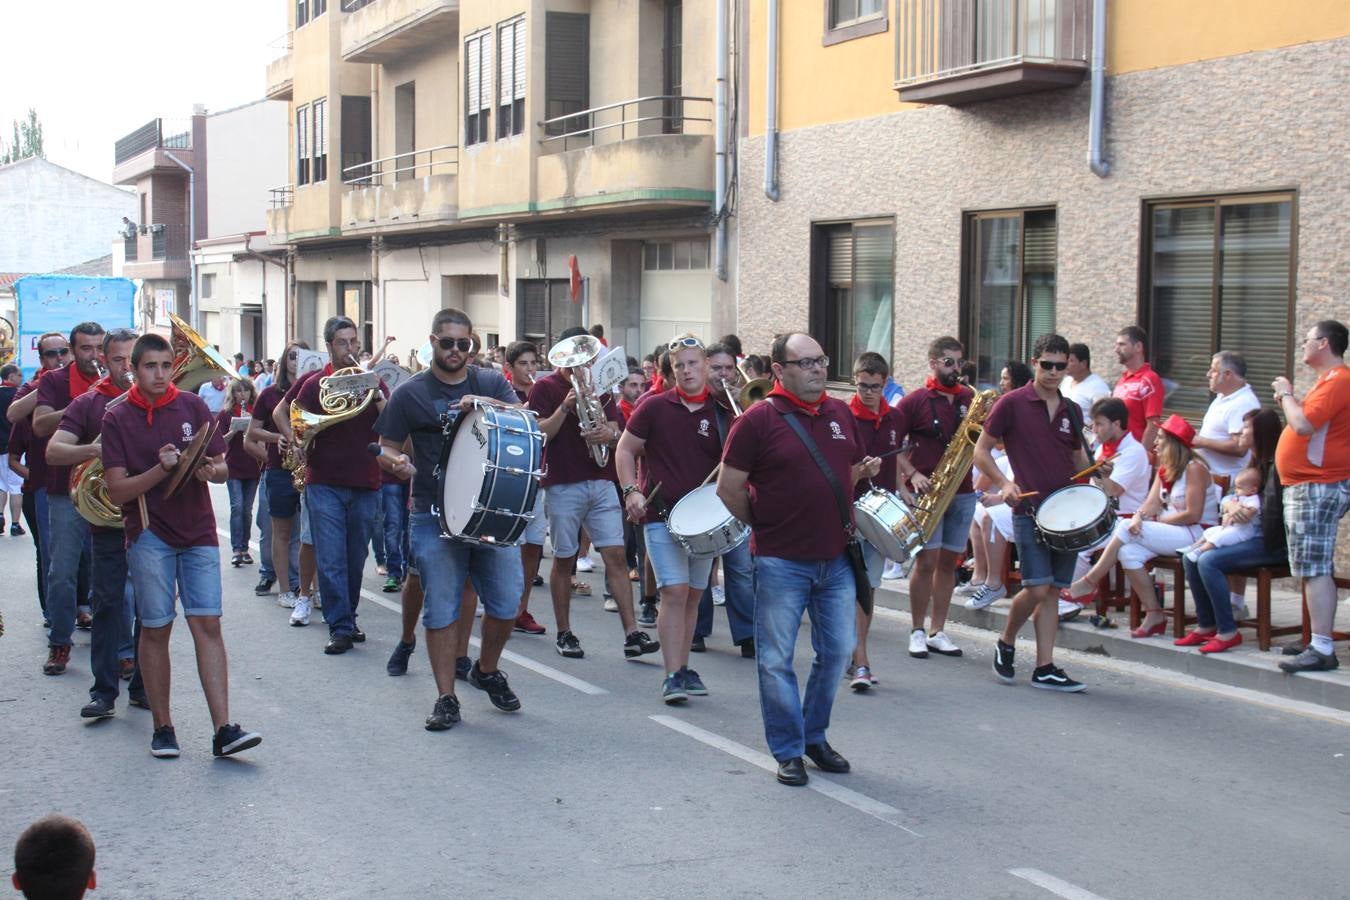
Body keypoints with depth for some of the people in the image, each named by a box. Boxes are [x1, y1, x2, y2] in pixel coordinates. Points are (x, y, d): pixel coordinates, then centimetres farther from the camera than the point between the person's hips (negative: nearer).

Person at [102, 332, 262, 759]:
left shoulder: (192, 407, 5)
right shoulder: (117, 419, -1)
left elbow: (222, 467, 7)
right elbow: (118, 490, -7)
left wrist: (209, 470, -16)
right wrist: (160, 470, -22)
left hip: (198, 531, 1)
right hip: (150, 534, -1)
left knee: (208, 624, -5)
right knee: (156, 628, 2)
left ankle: (223, 729, -8)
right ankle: (162, 727, 15)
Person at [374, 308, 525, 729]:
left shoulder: (491, 383, 9)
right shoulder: (410, 394, 3)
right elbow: (386, 449, 5)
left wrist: (487, 405, -21)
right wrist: (398, 463, -19)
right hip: (435, 516, -2)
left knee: (506, 604, 3)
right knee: (440, 611, -1)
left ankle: (487, 671, 29)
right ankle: (446, 699, 9)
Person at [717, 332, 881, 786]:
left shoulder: (841, 414, 8)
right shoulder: (758, 420, -9)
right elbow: (728, 488, -6)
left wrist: (866, 470, 0)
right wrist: (763, 526, 1)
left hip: (836, 557, 5)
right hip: (781, 562, -5)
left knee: (836, 652, 12)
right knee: (777, 659, 2)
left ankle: (815, 736, 29)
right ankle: (788, 751, 14)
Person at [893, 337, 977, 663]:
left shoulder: (969, 399, 10)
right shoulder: (915, 401, -2)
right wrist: (912, 474, -15)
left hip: (962, 492, 4)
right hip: (927, 492, -4)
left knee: (948, 561, 7)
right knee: (927, 560, -8)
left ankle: (937, 632, 15)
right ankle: (917, 631, 4)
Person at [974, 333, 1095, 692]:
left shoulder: (1071, 411, 13)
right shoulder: (1012, 404, -2)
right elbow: (981, 451, 0)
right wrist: (1003, 483, -15)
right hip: (1030, 508, -5)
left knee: (1052, 591, 6)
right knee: (1037, 589, -12)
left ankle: (1045, 669, 9)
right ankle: (1005, 643, 14)